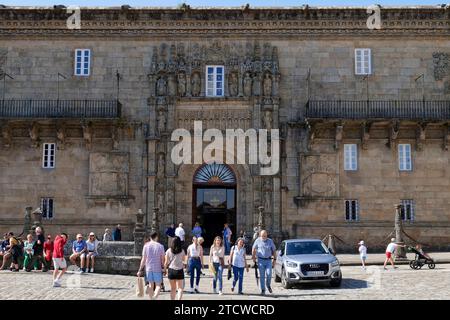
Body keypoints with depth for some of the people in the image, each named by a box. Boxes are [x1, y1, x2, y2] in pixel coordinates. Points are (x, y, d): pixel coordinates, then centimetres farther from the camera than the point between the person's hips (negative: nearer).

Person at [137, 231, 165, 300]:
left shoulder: (146, 245, -1)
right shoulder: (160, 246, -5)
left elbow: (143, 259, -1)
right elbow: (163, 259, -3)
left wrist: (140, 270, 5)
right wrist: (163, 267, 12)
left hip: (148, 268, 2)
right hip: (157, 268, -2)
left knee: (150, 284, 16)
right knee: (158, 285, 5)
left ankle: (151, 298, 22)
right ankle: (155, 297, -17)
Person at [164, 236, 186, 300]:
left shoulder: (169, 251, -3)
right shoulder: (182, 251, -4)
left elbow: (166, 262, 0)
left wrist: (165, 269, 12)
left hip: (171, 270, 1)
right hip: (179, 270, -1)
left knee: (173, 288, 11)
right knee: (180, 288, 6)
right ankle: (179, 299, -13)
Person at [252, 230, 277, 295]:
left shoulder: (270, 241, 1)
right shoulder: (258, 241, -1)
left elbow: (274, 250, 8)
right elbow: (253, 249, 11)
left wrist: (274, 259, 5)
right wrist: (253, 257, 12)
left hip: (268, 260, 0)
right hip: (261, 260, 0)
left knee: (269, 274, -11)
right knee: (262, 276, 0)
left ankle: (268, 285, 17)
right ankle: (263, 290, 8)